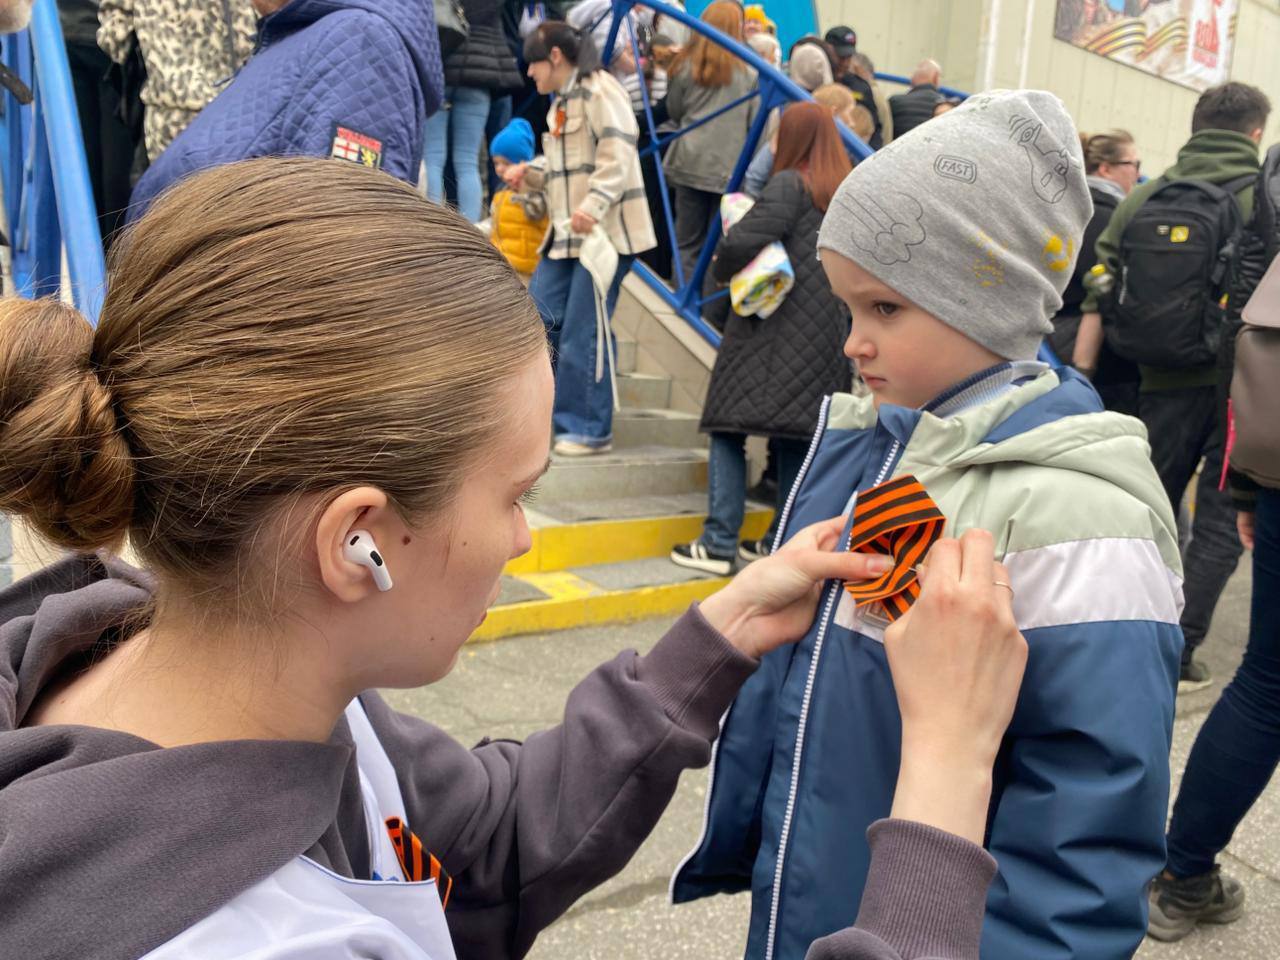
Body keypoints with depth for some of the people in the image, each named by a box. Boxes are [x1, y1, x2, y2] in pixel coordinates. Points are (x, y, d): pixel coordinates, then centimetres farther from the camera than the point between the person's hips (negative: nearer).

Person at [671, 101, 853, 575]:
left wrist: (723, 269, -1)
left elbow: (741, 242, -19)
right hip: (827, 335, 7)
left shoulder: (790, 185, -8)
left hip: (775, 326, -7)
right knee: (796, 437, 11)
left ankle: (719, 543, -5)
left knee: (729, 426, -2)